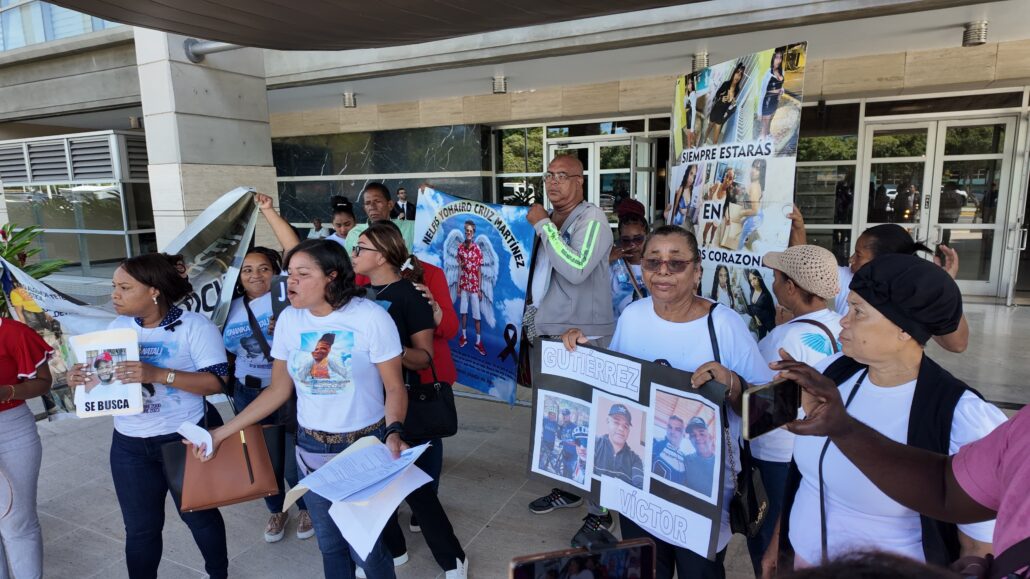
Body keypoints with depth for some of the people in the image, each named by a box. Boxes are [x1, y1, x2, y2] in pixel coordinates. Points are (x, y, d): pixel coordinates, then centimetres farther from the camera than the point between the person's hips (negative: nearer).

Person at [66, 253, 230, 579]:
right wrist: (82, 378, -11)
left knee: (199, 514, 16)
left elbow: (216, 381, -22)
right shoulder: (117, 327, 3)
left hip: (185, 439, -4)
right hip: (129, 444, 4)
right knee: (140, 527, 15)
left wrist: (157, 374, -31)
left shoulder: (195, 326, -15)